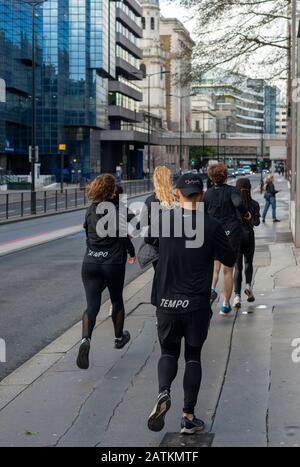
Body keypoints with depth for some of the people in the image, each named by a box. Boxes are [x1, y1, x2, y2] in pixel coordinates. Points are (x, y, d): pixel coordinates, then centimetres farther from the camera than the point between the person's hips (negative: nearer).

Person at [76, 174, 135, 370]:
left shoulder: (91, 210, 4)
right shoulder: (116, 209, -9)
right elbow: (123, 235, -8)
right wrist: (132, 253, 9)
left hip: (90, 262, 3)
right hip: (113, 262, -2)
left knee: (92, 305, -2)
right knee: (117, 300, 21)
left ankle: (86, 339, -27)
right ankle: (119, 337, 38)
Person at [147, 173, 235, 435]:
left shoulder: (164, 220, -5)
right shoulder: (211, 227, -9)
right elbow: (230, 261, 2)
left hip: (167, 301, 1)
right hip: (197, 304, -1)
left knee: (168, 352, 16)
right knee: (193, 356, 12)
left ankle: (163, 393, -12)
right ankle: (188, 416, 12)